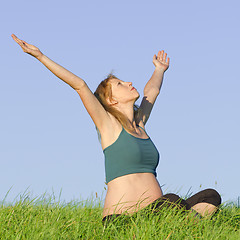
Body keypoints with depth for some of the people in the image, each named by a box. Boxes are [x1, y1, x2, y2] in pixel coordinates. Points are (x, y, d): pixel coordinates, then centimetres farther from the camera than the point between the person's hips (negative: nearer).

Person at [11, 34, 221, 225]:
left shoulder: (139, 124, 21)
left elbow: (152, 90, 40)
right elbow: (79, 85, -5)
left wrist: (160, 69, 57)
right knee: (173, 202, -35)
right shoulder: (109, 125, 2)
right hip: (121, 217, -8)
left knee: (211, 197, -9)